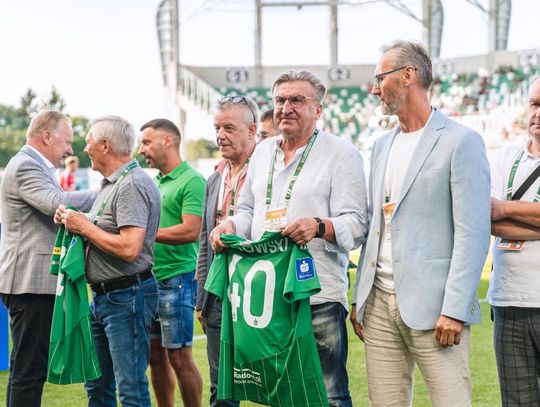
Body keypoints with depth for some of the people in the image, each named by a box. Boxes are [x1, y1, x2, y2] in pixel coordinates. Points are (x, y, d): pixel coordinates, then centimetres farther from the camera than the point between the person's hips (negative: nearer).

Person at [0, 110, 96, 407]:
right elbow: (57, 203, -30)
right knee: (30, 368, -9)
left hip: (31, 281, 11)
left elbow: (51, 210, 26)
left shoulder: (31, 165, 20)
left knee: (25, 366, 16)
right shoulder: (26, 166, -14)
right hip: (31, 282, -11)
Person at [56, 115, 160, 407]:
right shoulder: (110, 184, 15)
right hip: (103, 296, 10)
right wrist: (72, 219, 3)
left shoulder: (132, 185, -17)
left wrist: (85, 227, -15)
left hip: (127, 297, -10)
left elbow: (129, 248, -26)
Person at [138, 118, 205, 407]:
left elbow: (190, 231, -20)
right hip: (149, 278, 8)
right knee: (155, 356, 12)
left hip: (177, 278, -8)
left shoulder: (192, 181, -10)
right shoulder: (154, 182, 15)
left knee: (179, 357, -2)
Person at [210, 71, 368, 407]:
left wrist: (319, 226, -27)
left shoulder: (341, 153, -2)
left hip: (319, 295, -6)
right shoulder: (263, 152, 17)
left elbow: (356, 224, -8)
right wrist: (231, 225, 4)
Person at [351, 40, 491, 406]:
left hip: (432, 307, -7)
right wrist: (360, 296, 15)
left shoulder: (461, 141, -6)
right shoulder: (382, 146, 17)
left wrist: (454, 309, -17)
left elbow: (473, 232, -12)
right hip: (380, 303, 7)